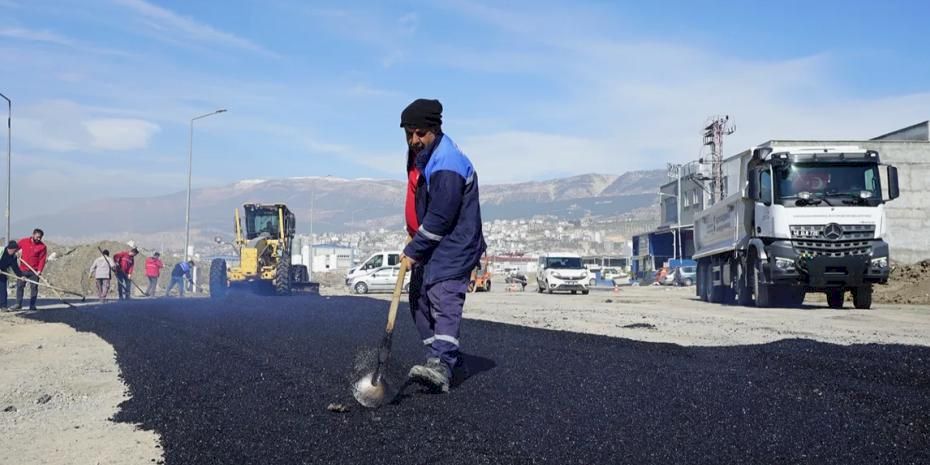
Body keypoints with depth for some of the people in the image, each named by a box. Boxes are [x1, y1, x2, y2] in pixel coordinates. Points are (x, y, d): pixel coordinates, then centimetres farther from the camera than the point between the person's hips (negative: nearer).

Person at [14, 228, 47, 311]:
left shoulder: (42, 246, -6)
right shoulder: (23, 241, 0)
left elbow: (42, 259, -10)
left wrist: (39, 270, -18)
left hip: (34, 271, -2)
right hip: (22, 270, 2)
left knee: (34, 287, 0)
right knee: (20, 286, 6)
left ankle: (32, 305, 6)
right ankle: (18, 304, 14)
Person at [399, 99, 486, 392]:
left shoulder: (446, 166, -24)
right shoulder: (419, 154, 9)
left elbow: (440, 218, -25)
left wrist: (413, 251, -16)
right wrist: (416, 245, 24)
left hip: (453, 246, -10)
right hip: (430, 244, 10)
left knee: (444, 301, -21)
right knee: (419, 299, 12)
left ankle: (441, 367, -32)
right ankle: (446, 358, 22)